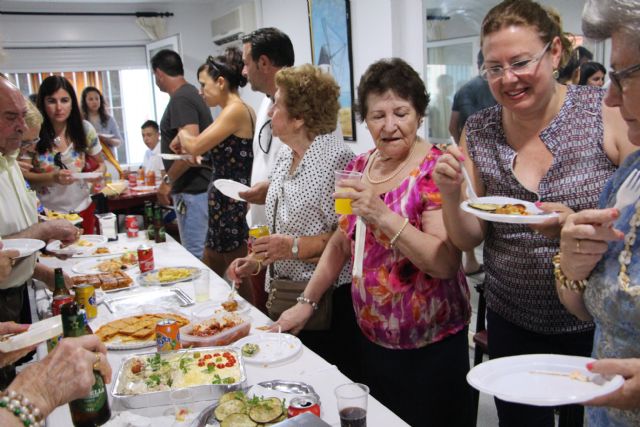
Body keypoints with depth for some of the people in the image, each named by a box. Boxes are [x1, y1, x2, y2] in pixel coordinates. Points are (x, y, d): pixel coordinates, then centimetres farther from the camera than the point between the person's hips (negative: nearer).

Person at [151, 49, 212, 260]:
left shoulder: (180, 100, -15)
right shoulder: (190, 93, 15)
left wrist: (167, 181, -17)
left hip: (192, 190, -10)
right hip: (196, 187, 10)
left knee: (195, 255, -6)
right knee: (197, 252, 15)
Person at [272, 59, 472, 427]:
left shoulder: (436, 170, -16)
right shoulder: (359, 168, 2)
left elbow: (446, 264, -25)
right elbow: (341, 243, 11)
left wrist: (383, 216, -34)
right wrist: (307, 302, 6)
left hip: (430, 347, -5)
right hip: (369, 338, 6)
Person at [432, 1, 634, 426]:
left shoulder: (607, 112, -12)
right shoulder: (478, 132, -3)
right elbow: (468, 240, 1)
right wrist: (451, 193, -17)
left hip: (596, 326, -2)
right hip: (512, 324, 3)